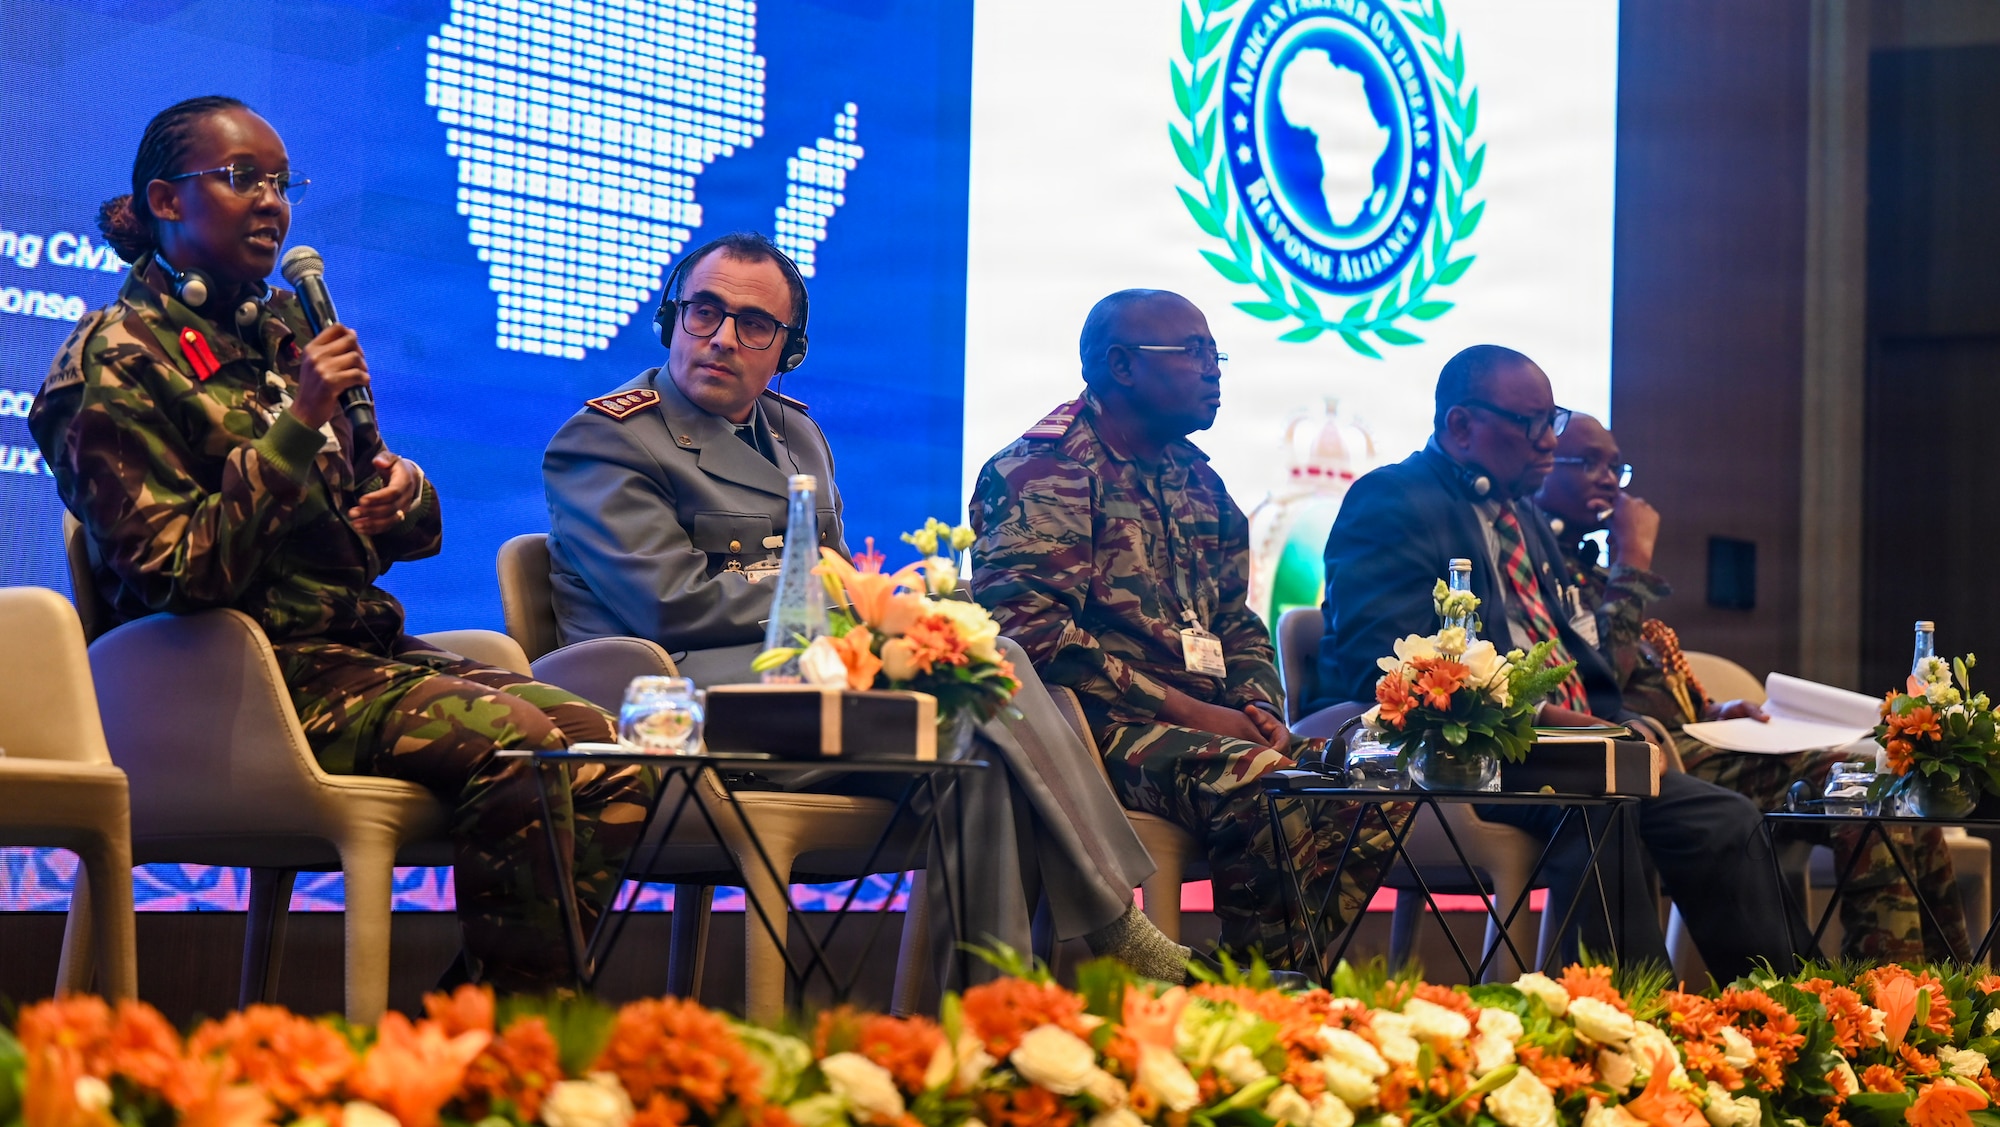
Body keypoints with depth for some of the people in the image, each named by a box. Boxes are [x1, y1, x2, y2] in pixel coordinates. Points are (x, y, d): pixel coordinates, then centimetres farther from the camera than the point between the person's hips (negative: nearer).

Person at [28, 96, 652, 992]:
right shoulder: (117, 363, -3)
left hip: (366, 643, 8)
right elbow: (178, 573, -14)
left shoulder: (281, 331, 20)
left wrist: (403, 496, 1)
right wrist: (295, 424, -18)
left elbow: (382, 524, 27)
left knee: (603, 746, -16)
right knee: (513, 740, -29)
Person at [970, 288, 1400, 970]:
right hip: (1100, 727, -8)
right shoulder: (1042, 472, -4)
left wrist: (1259, 709, 2)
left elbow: (1240, 626, 27)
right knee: (1262, 787, -34)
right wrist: (1188, 711, -18)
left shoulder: (1197, 481, 22)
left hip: (1213, 726, 8)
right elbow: (1033, 632, -17)